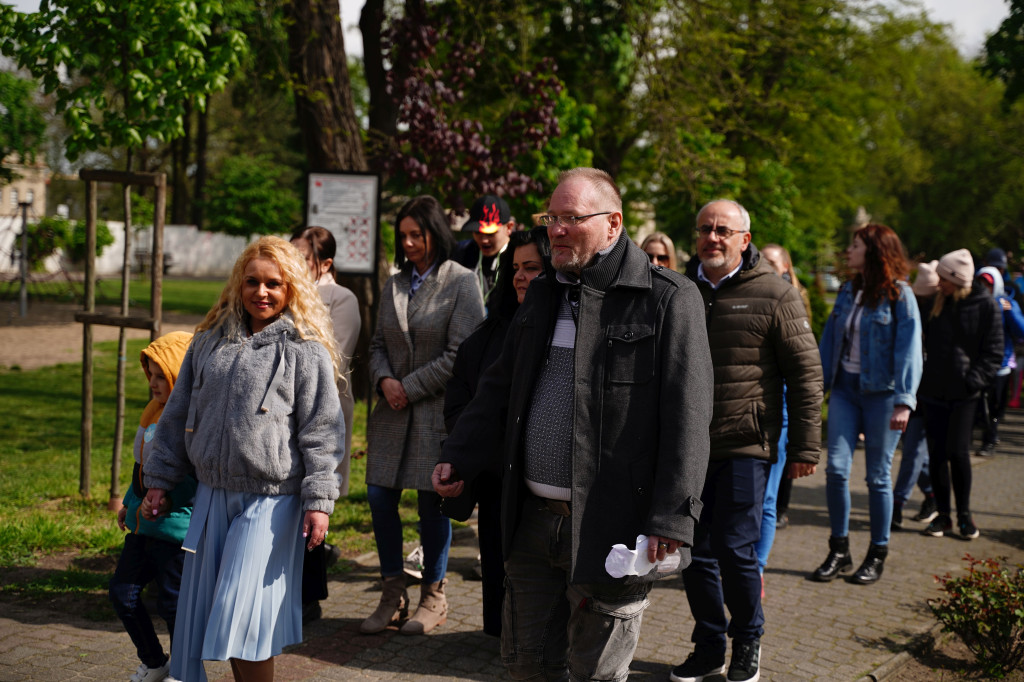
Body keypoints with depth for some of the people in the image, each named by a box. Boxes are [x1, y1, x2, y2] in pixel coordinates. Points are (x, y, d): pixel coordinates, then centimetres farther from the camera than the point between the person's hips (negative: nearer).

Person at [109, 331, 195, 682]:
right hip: (143, 525, 9)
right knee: (122, 592, 12)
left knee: (173, 603, 3)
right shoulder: (156, 411, 11)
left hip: (177, 528, -9)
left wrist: (168, 497, -32)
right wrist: (130, 502, 25)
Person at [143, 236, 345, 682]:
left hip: (272, 499, -5)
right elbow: (178, 414, 17)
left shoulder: (305, 351, -5)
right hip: (213, 493, 5)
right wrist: (160, 478, 17)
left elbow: (321, 431, -7)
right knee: (203, 607, 10)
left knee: (244, 608, -7)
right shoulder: (210, 341, 10)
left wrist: (318, 500, -13)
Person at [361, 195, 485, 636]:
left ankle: (433, 597, 16)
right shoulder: (395, 284, 12)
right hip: (393, 410, 5)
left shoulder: (461, 282, -5)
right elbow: (378, 344, 15)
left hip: (437, 410, -5)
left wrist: (409, 387, -11)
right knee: (379, 495, 1)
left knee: (431, 500, 1)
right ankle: (393, 594, 15)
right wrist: (385, 380, -6)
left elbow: (459, 355, -11)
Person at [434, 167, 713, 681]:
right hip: (533, 520, 6)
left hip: (611, 529, -6)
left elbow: (686, 419, -13)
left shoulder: (667, 299, -9)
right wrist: (458, 458, 8)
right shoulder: (542, 296, 13)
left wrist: (670, 520, -17)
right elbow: (499, 389, 19)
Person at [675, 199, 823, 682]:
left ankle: (747, 643, 17)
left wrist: (805, 445, -6)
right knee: (695, 552, 8)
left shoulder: (774, 294, -4)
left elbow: (805, 372, -3)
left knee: (734, 548, -5)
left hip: (745, 446, -4)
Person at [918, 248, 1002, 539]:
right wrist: (923, 378, 4)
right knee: (936, 454, 3)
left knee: (958, 452, -6)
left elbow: (993, 353, -4)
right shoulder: (937, 303, 6)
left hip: (963, 394, -4)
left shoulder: (986, 305, -5)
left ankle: (964, 515, 11)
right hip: (934, 392, 4)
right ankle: (943, 515, 14)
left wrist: (972, 381, -14)